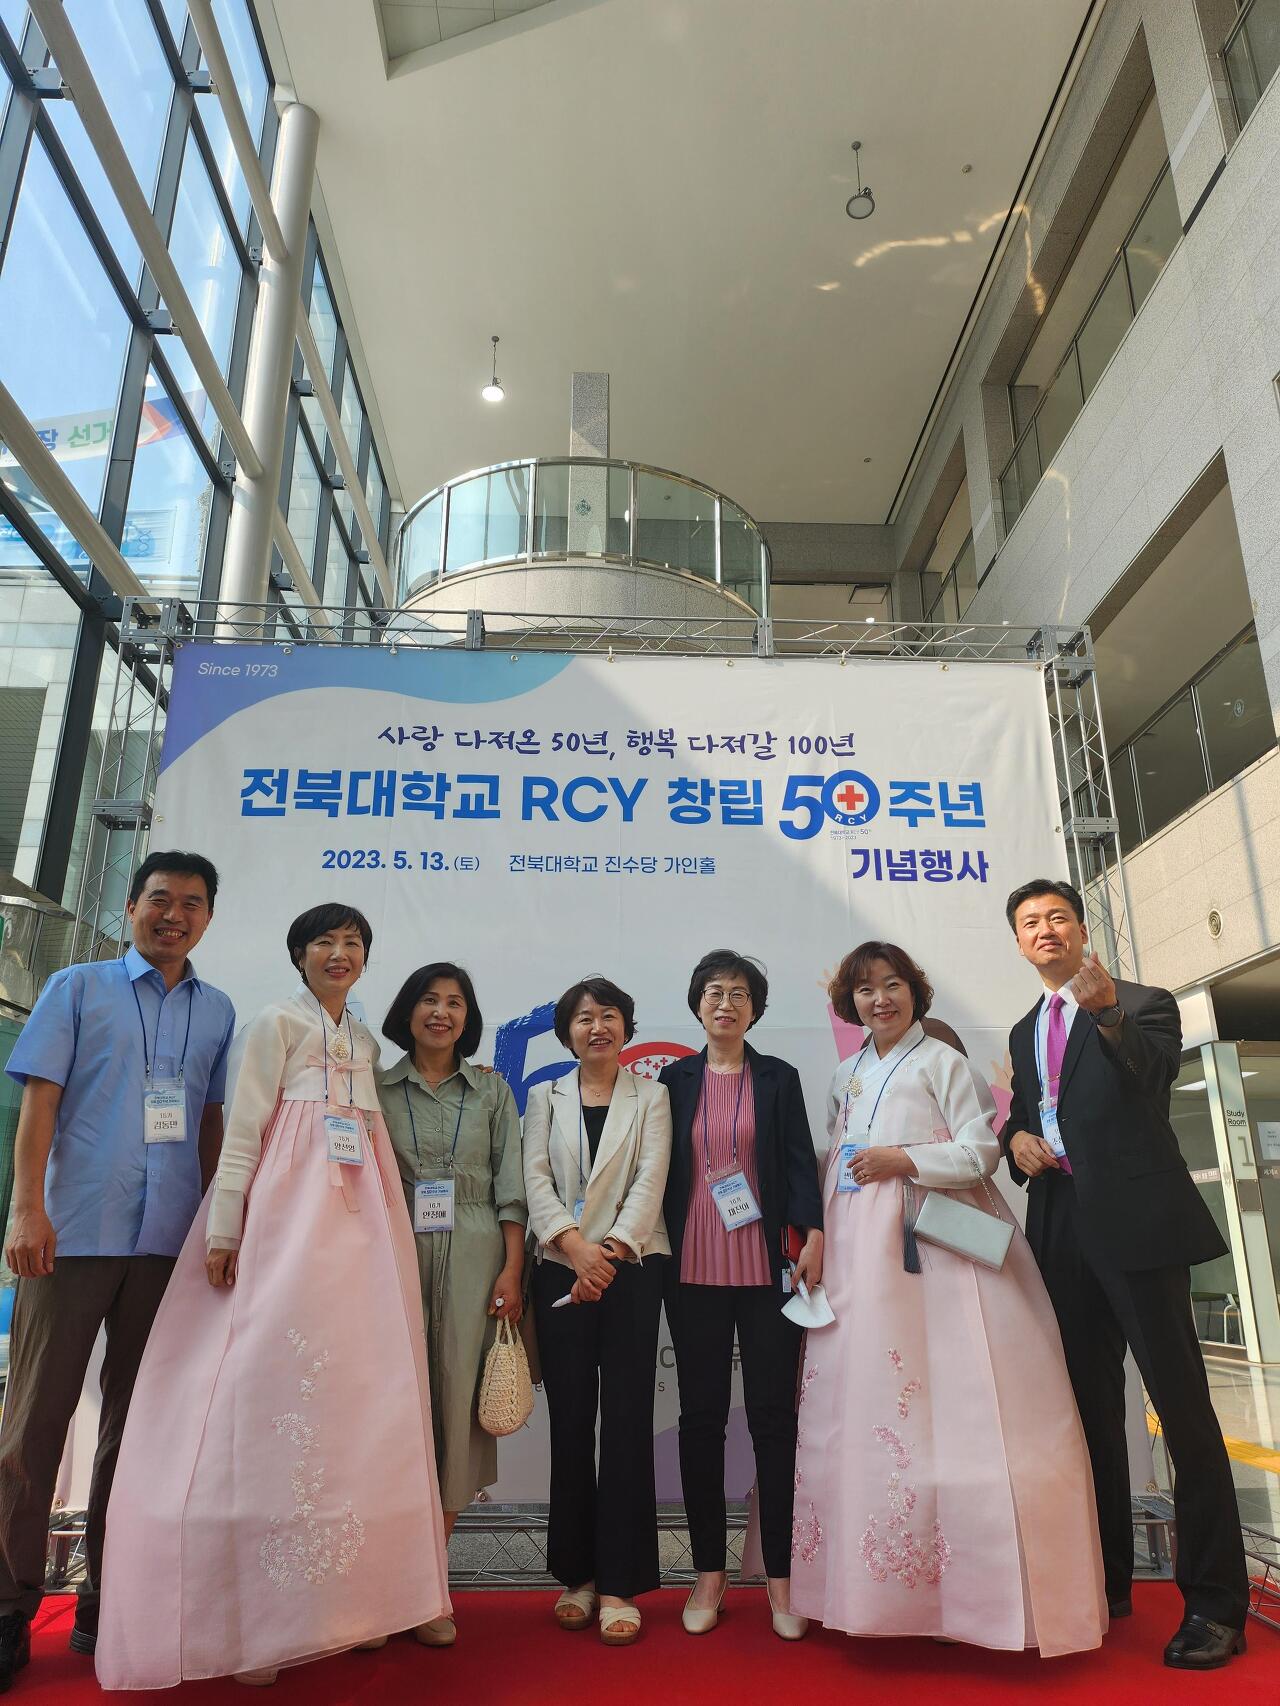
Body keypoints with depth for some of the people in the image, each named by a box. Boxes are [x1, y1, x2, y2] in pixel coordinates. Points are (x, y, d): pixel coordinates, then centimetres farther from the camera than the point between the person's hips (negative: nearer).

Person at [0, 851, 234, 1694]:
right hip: (76, 1232, -3)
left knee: (135, 1420, 10)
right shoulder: (77, 988, 4)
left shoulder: (217, 1011, 11)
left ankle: (107, 1605, 22)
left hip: (171, 1240, 3)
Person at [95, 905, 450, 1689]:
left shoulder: (366, 1042, 19)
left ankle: (345, 1596, 15)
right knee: (279, 1382, -7)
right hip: (286, 1215, -6)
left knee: (358, 1391, 5)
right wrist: (223, 1229, -11)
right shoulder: (277, 1024, 2)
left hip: (361, 1225, 6)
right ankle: (256, 1613, 3)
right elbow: (244, 1128, -5)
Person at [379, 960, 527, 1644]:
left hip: (472, 1259, 0)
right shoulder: (377, 1089, 9)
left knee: (456, 1401, 1)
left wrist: (511, 1271, -3)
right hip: (394, 1255, 0)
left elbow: (510, 1189, 5)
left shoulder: (491, 1090, 9)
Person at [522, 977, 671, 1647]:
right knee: (569, 1420, 5)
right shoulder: (544, 1097, 12)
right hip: (561, 1270, 2)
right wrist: (575, 1246, -14)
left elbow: (650, 1180, -3)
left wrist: (613, 1248, -16)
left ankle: (619, 1584, 7)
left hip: (631, 1266, -1)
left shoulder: (651, 1097, 8)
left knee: (627, 1420, -2)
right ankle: (577, 1572, 19)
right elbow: (536, 1179, 1)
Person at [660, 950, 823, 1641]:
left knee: (773, 1414, 4)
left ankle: (780, 1577, 16)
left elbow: (799, 1159, 2)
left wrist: (812, 1234, -11)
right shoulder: (675, 1079, 7)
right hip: (693, 1269, 1)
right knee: (701, 1416, 8)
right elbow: (659, 1168, 8)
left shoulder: (778, 1077, 7)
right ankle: (709, 1572, 21)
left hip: (766, 1267, 0)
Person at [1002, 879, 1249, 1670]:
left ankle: (1216, 1604, 9)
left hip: (1136, 1224, -6)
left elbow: (1153, 1081, -22)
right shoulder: (1026, 1032, 16)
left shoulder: (1144, 1004, -2)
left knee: (1183, 1405, -3)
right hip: (1063, 1228, 6)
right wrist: (1017, 1137, -2)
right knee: (1091, 1407, 15)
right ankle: (1106, 1580, 28)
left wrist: (1106, 1013, -40)